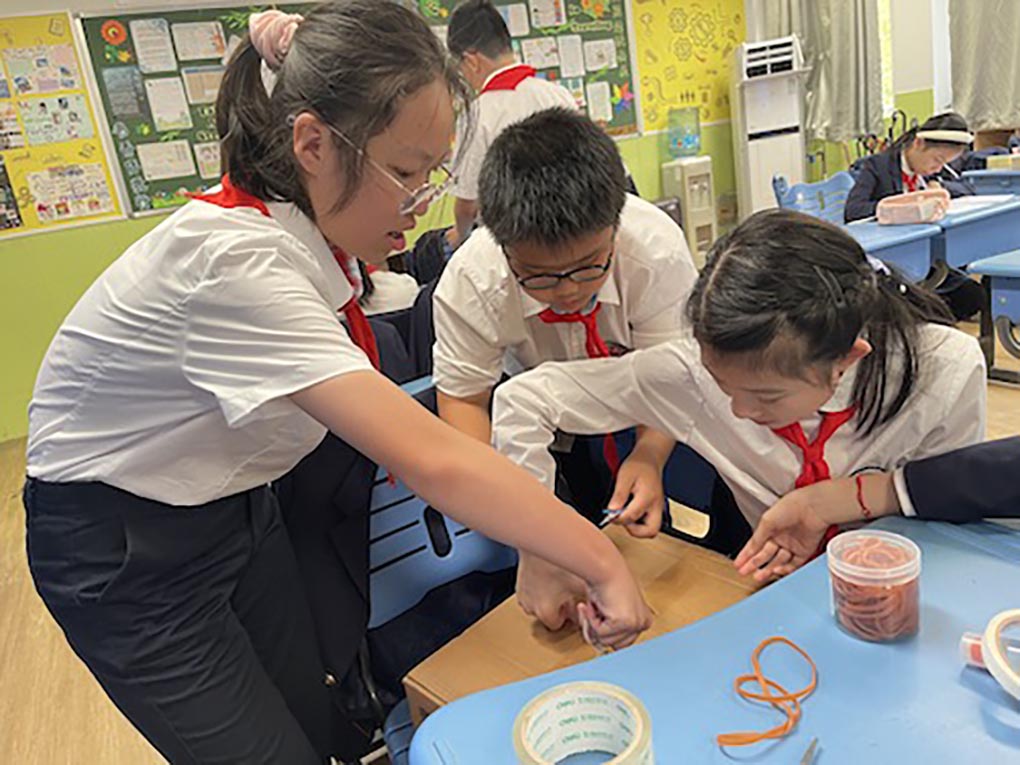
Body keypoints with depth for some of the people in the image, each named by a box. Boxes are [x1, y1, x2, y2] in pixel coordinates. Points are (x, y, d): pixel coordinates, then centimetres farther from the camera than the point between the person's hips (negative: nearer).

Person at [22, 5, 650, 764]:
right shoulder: (236, 261, -34)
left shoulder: (306, 222, -8)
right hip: (125, 554, -7)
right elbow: (430, 463, -39)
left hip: (236, 508, 7)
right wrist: (603, 564, -32)